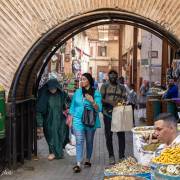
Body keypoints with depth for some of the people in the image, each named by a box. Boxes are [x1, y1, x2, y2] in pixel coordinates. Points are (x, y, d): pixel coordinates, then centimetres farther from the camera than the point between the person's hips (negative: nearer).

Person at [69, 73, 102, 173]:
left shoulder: (96, 93, -2)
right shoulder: (77, 92, 7)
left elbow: (98, 109, -8)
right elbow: (73, 106, 13)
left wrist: (92, 101, -24)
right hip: (78, 120, 1)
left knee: (89, 141, 12)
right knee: (79, 141, -10)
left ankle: (88, 160, 31)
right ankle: (78, 164, -13)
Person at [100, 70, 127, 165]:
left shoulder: (122, 87, 11)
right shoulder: (104, 86, 5)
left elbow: (125, 98, 9)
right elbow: (100, 99, -1)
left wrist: (121, 100, -14)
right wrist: (110, 102, -18)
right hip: (108, 114, -1)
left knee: (121, 134, -1)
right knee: (108, 135, 3)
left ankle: (121, 156, 8)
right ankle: (111, 156, 14)